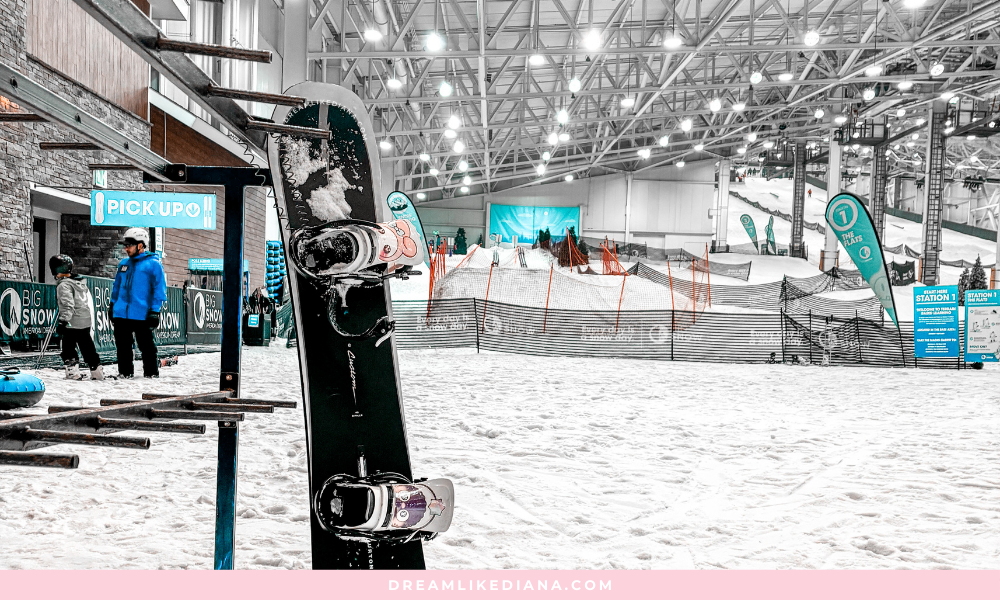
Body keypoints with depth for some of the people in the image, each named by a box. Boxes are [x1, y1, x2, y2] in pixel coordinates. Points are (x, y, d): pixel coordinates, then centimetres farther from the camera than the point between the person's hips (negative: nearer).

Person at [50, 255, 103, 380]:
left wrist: (63, 321, -27)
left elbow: (68, 305, -23)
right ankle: (97, 371, 16)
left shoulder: (64, 285, -13)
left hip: (72, 323, -9)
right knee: (88, 347, 14)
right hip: (86, 321, 9)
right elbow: (89, 300, 24)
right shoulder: (81, 281, 14)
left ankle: (73, 372, -3)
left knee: (68, 348, 0)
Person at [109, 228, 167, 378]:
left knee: (146, 346, -1)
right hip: (121, 313, 6)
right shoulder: (124, 264, 15)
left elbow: (159, 288, -6)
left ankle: (151, 373, 10)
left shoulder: (153, 264, -4)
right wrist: (112, 305, 20)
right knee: (122, 346, 10)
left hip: (141, 315, -6)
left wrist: (155, 311, -11)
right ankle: (125, 372, 20)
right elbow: (117, 286, 24)